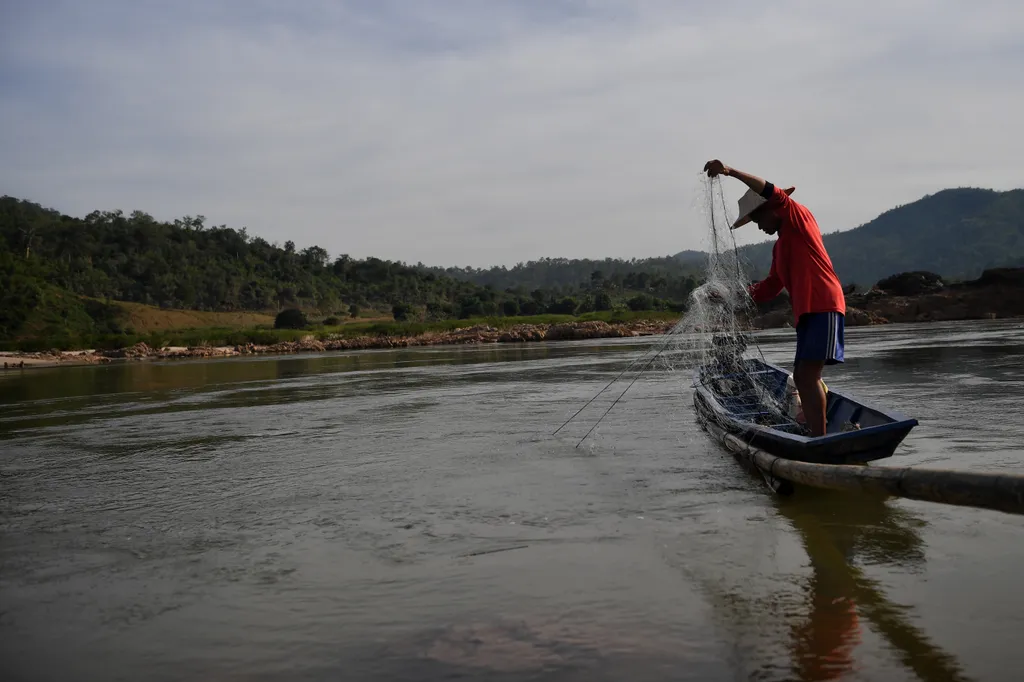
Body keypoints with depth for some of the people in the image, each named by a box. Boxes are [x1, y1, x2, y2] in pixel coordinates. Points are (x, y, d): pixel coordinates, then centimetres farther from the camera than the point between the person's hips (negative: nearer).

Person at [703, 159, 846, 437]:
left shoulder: (799, 217, 0)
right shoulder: (779, 247, 22)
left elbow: (773, 193, -16)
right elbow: (771, 287, 23)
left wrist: (730, 171, -23)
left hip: (824, 307, -10)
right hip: (806, 312, 10)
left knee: (808, 374, -17)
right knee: (802, 377, 8)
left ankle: (820, 440, -19)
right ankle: (817, 437, 11)